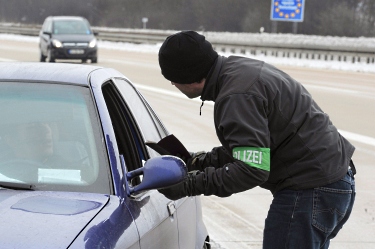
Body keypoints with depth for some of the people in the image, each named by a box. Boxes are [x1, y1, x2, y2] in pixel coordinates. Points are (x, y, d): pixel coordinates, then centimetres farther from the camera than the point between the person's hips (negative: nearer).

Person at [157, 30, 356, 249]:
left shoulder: (237, 96, -24)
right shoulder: (237, 68, 9)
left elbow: (252, 170, -26)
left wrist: (190, 185, -21)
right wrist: (202, 161, 11)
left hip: (310, 192, -11)